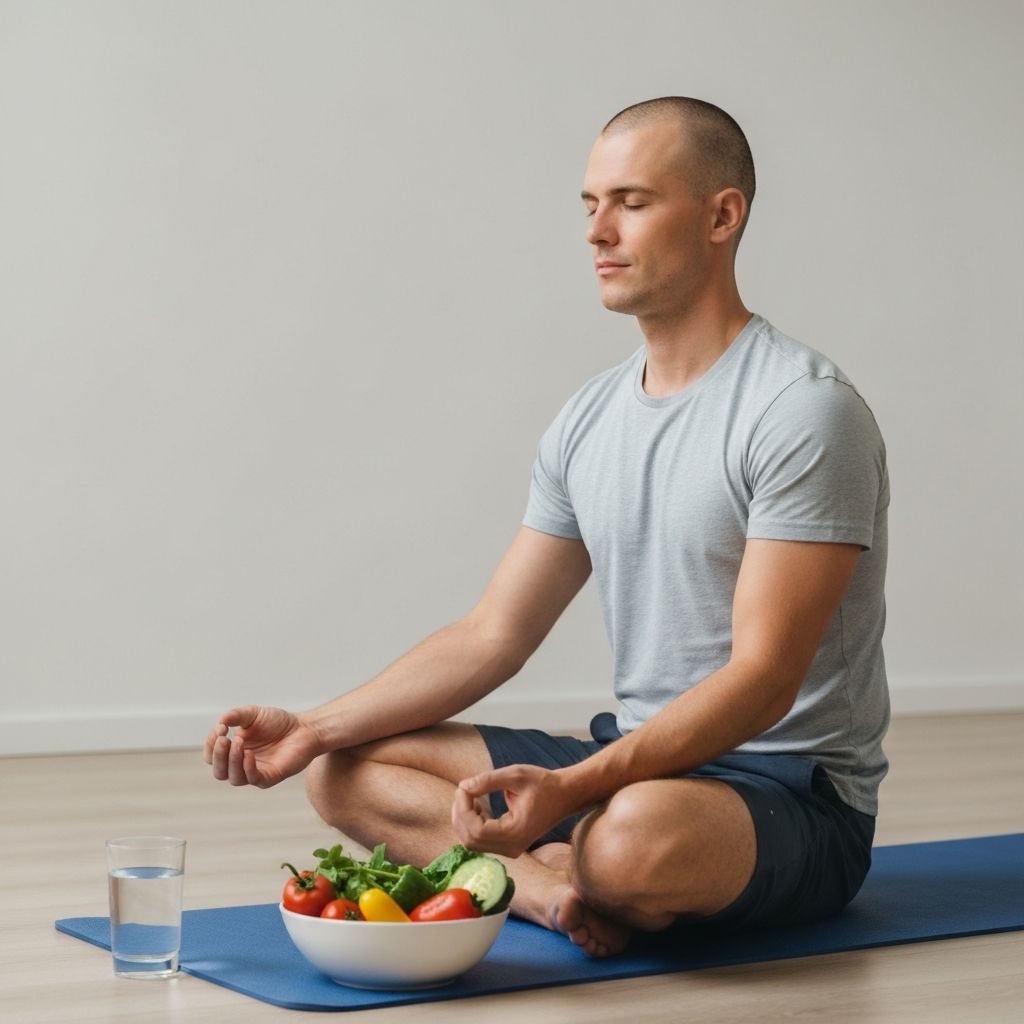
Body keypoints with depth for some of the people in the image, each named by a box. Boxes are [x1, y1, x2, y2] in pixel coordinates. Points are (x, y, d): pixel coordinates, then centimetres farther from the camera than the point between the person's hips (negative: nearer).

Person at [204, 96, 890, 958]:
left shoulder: (801, 409, -16)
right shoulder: (589, 420, 10)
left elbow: (763, 679, -23)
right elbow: (494, 635, 10)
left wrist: (574, 789, -35)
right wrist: (313, 727, -2)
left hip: (794, 797, -8)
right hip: (640, 760, 8)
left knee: (644, 832, -42)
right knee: (343, 768, 1)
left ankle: (553, 877, -8)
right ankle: (563, 886, -20)